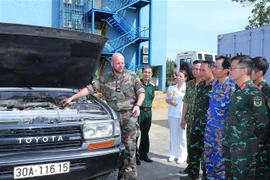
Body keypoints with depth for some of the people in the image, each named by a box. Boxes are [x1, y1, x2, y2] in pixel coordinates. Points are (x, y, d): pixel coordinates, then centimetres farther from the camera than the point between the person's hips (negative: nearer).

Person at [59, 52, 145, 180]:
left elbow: (141, 92, 6)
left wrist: (138, 105, -12)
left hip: (129, 115, -2)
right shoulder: (104, 79, 7)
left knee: (129, 145, -4)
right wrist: (71, 98, 0)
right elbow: (89, 89, 5)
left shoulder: (132, 76, 4)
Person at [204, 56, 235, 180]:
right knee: (208, 155, 17)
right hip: (210, 126, 7)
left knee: (219, 158, 6)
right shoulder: (214, 83, 6)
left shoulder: (231, 87, -17)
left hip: (222, 129, -7)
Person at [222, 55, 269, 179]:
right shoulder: (238, 90, 10)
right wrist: (228, 139, 16)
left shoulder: (253, 92, -17)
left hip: (244, 147, -8)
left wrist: (258, 142, -7)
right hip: (231, 144, 8)